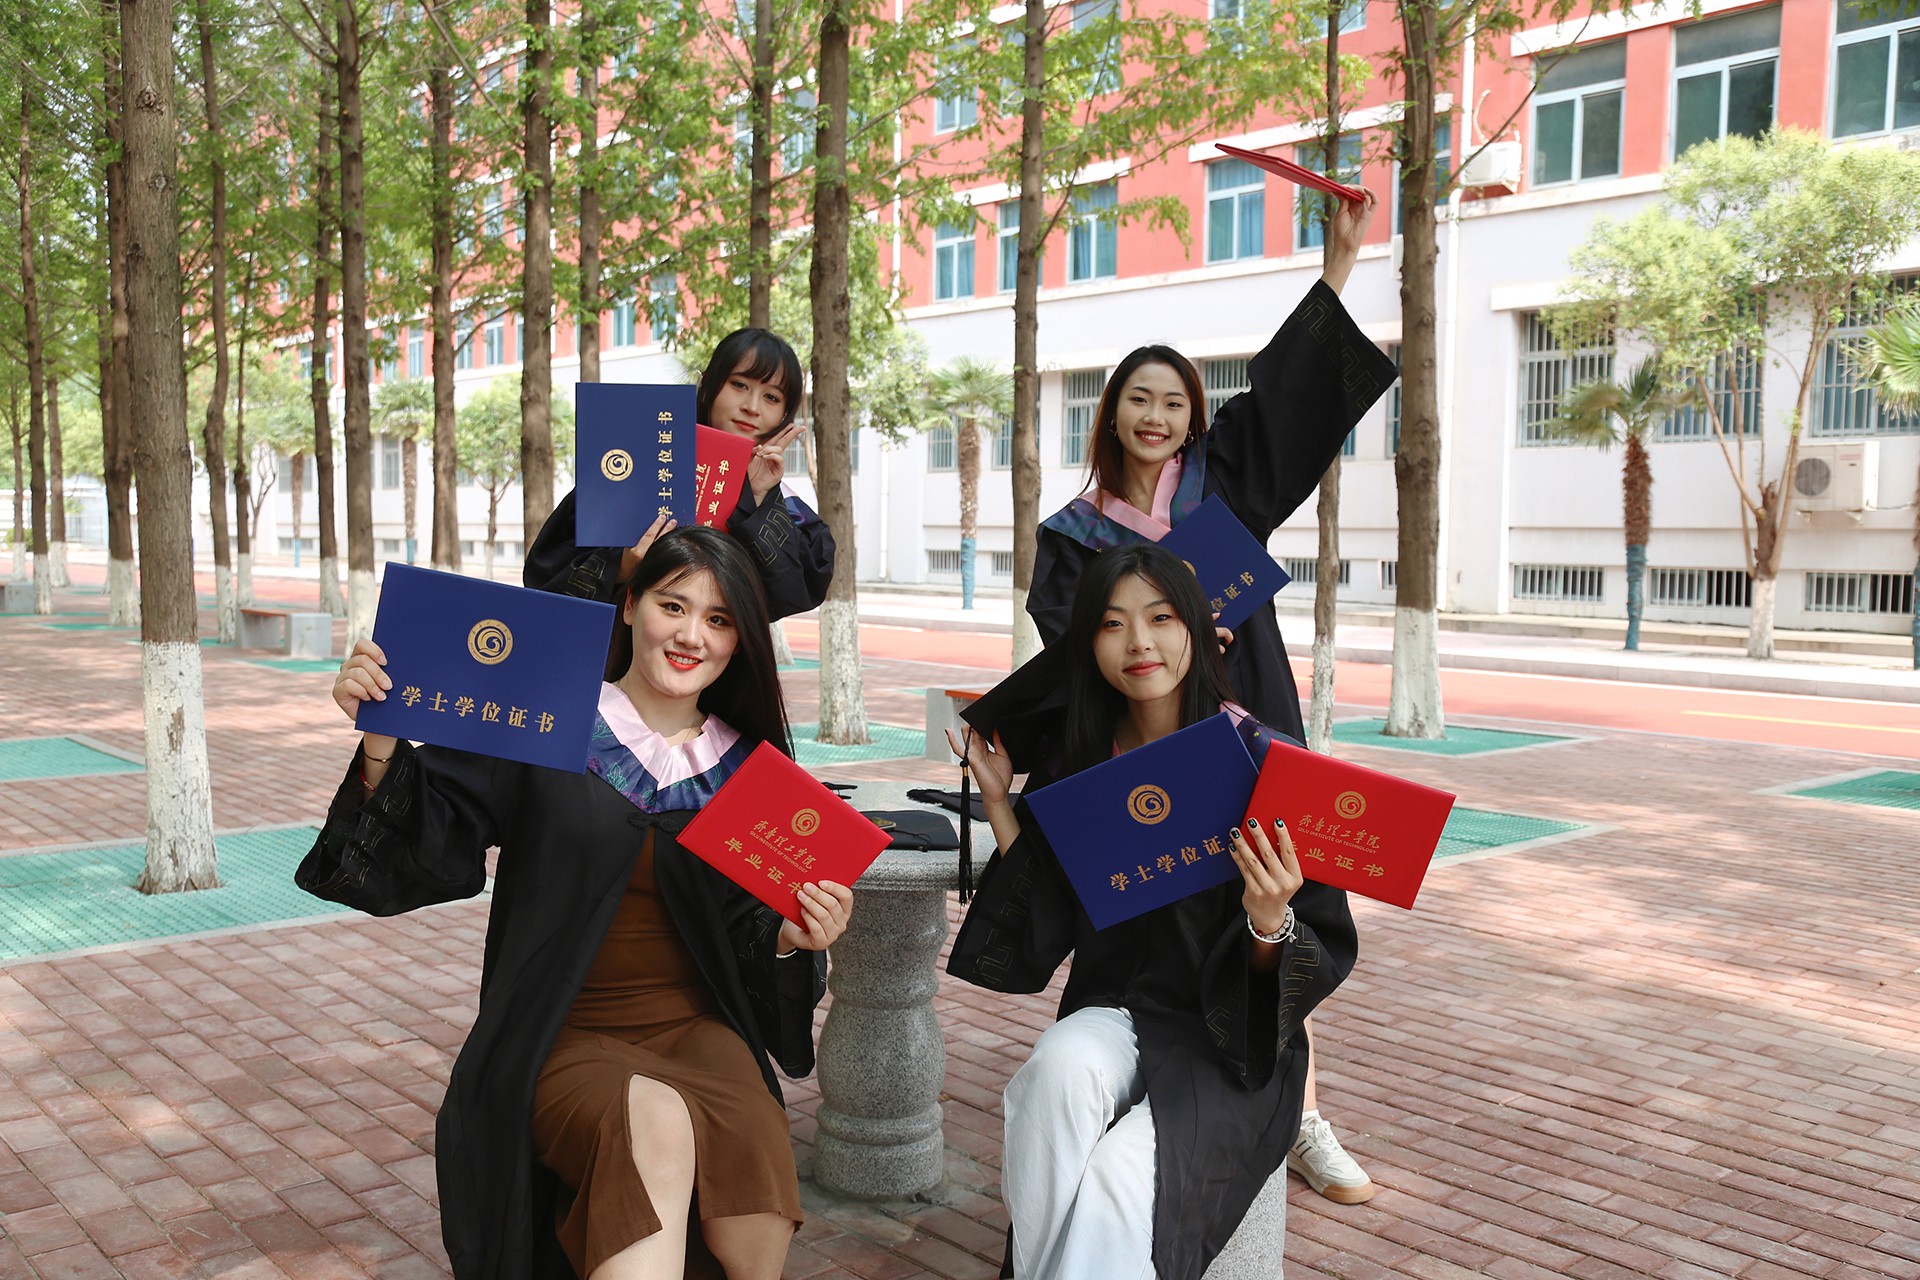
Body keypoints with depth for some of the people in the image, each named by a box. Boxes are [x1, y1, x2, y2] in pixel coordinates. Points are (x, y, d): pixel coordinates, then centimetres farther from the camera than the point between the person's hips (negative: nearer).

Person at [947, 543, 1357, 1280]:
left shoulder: (1262, 764, -10)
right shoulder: (1077, 765, 3)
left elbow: (1325, 958, -7)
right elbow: (1043, 936, 3)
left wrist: (1270, 923, -30)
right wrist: (998, 800, -1)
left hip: (1232, 1045, -3)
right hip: (1113, 1017, 3)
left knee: (1116, 1173, -31)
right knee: (1064, 1063, -32)